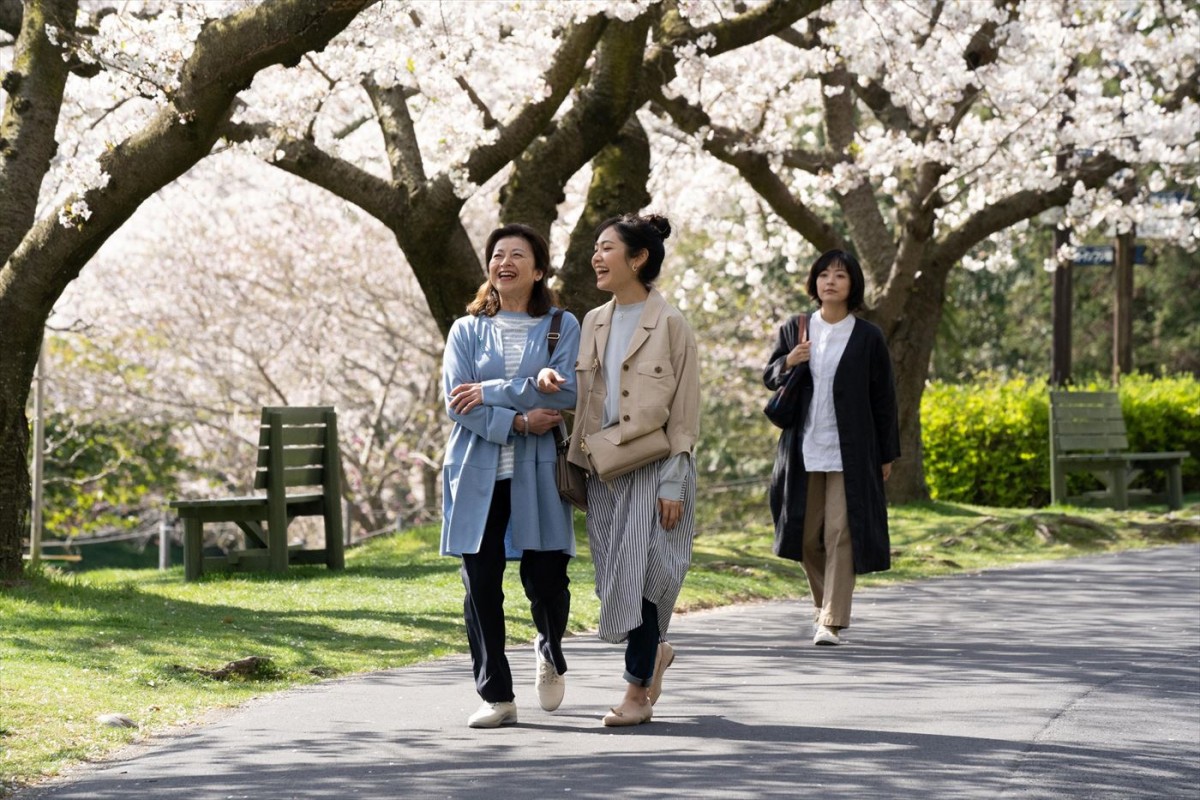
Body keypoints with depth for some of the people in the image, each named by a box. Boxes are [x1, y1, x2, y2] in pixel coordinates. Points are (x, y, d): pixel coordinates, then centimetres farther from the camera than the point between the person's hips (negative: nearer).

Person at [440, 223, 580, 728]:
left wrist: (491, 392, -13)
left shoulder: (562, 327, 6)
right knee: (481, 586, -2)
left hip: (537, 476, -1)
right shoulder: (467, 330, 10)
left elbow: (567, 392, -10)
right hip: (478, 474, 1)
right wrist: (517, 422, -16)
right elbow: (455, 400, -3)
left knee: (546, 581, -2)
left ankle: (550, 654, 31)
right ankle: (496, 696, 7)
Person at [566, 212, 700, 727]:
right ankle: (654, 651, 32)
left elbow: (684, 410, -7)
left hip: (653, 469, -6)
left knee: (638, 577, -8)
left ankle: (637, 693, 1)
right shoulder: (593, 323, 11)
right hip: (605, 471, 6)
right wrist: (575, 466, 1)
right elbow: (582, 400, 14)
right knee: (616, 579, 6)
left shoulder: (669, 325, -6)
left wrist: (673, 484, -11)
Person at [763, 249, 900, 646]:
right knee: (808, 535, 8)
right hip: (803, 450, 3)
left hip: (849, 452, -3)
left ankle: (832, 622, -8)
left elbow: (883, 398, 3)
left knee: (841, 534, -8)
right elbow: (769, 378, 13)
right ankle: (824, 603, 31)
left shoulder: (867, 338, -1)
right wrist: (788, 363, -10)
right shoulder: (794, 329, 7)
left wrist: (887, 453, 3)